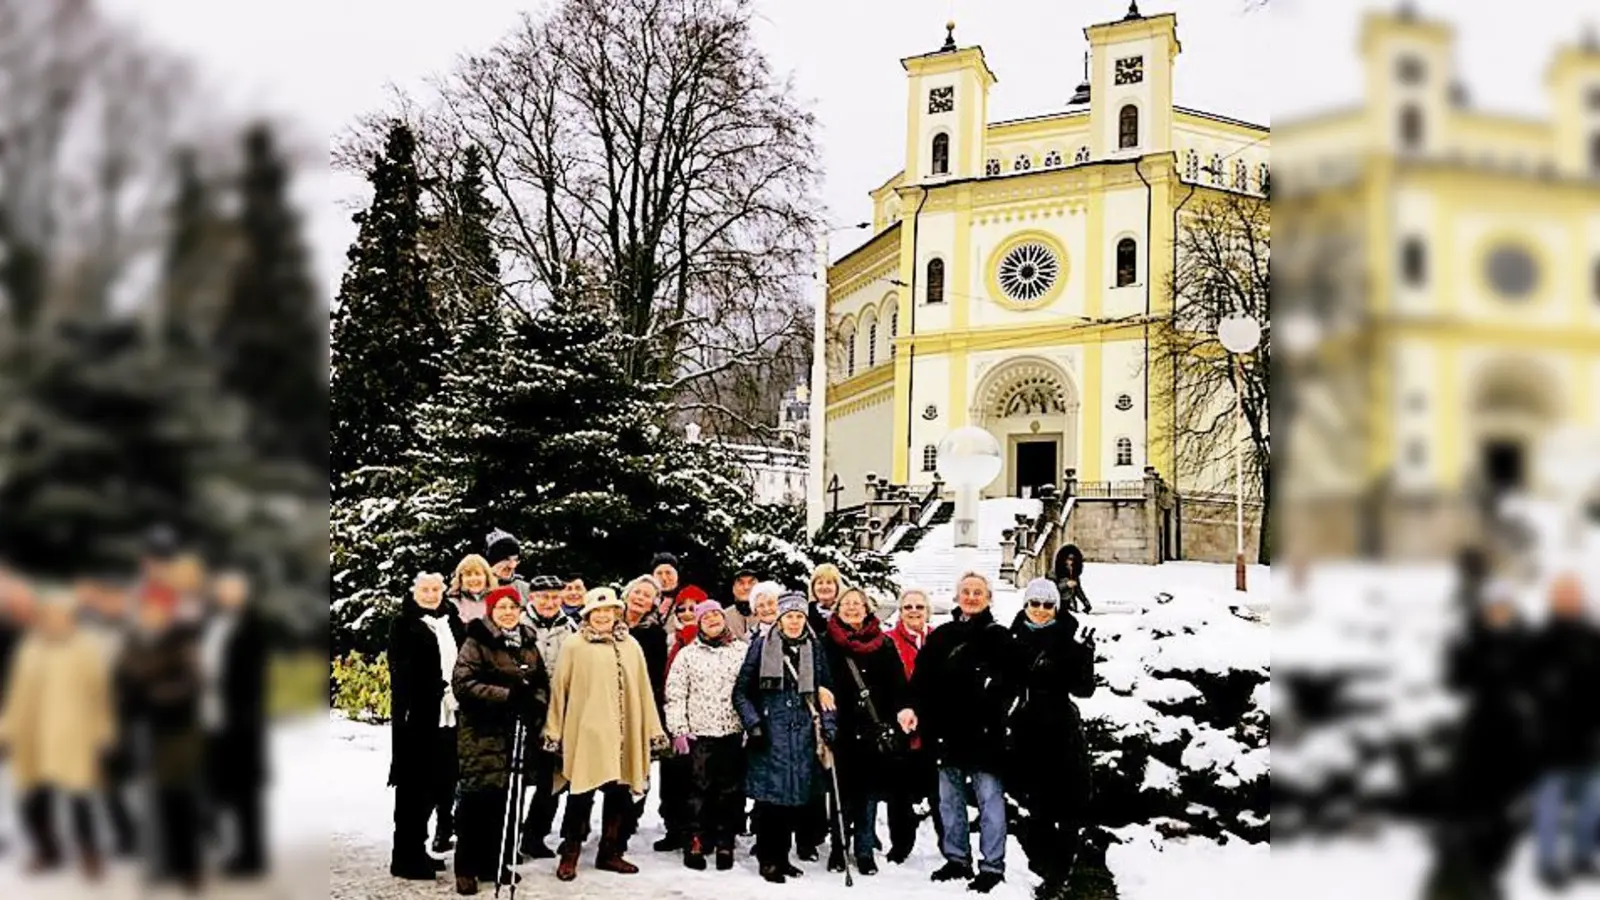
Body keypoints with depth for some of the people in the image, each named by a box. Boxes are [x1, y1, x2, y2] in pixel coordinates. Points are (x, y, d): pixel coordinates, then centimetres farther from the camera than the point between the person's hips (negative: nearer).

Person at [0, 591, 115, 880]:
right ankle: (48, 853, 30)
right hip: (32, 739, 4)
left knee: (78, 799, -9)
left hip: (72, 738, -4)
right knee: (34, 802, 6)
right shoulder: (30, 647, 10)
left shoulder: (86, 647, -2)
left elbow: (99, 691, 0)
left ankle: (90, 856, 11)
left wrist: (102, 731, 0)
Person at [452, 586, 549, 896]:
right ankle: (467, 867, 5)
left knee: (507, 798, 7)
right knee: (478, 798, -5)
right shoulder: (476, 642, -6)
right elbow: (462, 684, -15)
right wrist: (507, 695, -20)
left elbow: (542, 684, 18)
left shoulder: (529, 645, 13)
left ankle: (496, 861, 19)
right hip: (482, 734, -5)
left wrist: (536, 705, -4)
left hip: (519, 734, 5)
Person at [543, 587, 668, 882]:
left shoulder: (630, 645, 10)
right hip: (585, 733, -4)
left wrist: (654, 731, 9)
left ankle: (611, 853, 22)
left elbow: (642, 691, 10)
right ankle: (569, 855, 12)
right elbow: (559, 689, 1)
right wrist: (554, 731, -1)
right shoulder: (574, 645, 0)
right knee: (581, 796, 0)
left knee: (619, 795, 9)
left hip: (622, 734, 4)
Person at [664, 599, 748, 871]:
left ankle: (724, 844, 14)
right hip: (699, 734, -1)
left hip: (733, 733, 1)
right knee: (699, 790, -1)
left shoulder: (742, 651, 6)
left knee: (730, 792, 4)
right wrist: (678, 731, -4)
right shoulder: (687, 654, 4)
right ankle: (696, 843, 8)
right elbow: (675, 695, 3)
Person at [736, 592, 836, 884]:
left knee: (796, 798, 4)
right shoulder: (762, 646, 0)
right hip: (769, 734, -3)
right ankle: (768, 859, 6)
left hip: (803, 734, 3)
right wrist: (753, 725, -7)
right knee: (770, 796, -5)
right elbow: (741, 691, 2)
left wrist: (827, 726, 4)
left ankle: (782, 856, 17)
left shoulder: (815, 648, 9)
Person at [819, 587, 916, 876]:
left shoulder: (883, 644, 8)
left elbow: (896, 680, -2)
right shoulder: (827, 643, 3)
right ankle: (839, 847, 19)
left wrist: (903, 707, -18)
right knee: (843, 790, 3)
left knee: (870, 790, 7)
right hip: (842, 729, -2)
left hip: (875, 730, 2)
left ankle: (865, 851, 18)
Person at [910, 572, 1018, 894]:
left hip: (984, 734, -4)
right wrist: (925, 719, 0)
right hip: (947, 732, 5)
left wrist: (994, 716, -18)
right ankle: (956, 859, 23)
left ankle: (992, 866, 4)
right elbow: (921, 682, 9)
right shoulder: (941, 636, 11)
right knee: (950, 799, 12)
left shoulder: (1000, 638, 0)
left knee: (990, 800, -2)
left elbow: (1010, 684, -8)